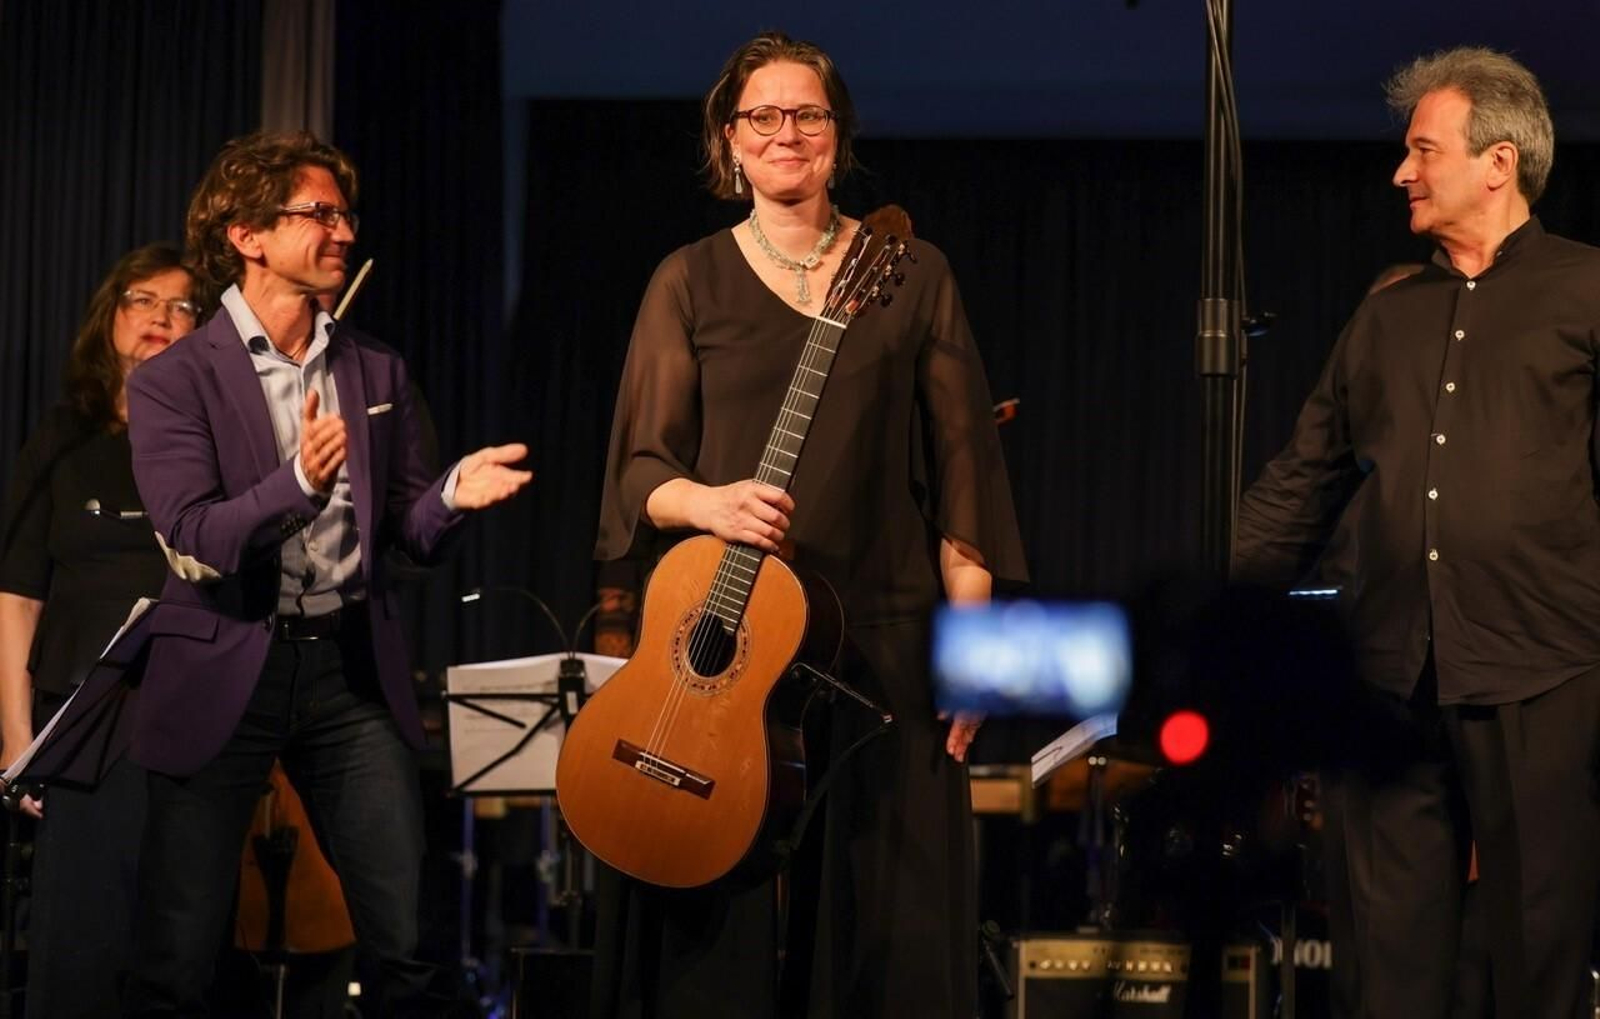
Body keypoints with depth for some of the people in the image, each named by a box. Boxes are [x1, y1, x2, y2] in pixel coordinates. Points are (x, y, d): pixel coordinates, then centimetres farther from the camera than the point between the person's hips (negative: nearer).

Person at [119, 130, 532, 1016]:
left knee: (408, 947, 0)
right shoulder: (173, 383, -5)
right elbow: (195, 538, -16)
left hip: (352, 666, 4)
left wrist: (453, 495, -12)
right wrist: (299, 482, -32)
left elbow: (408, 532, 10)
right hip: (226, 671, -4)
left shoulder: (376, 372, 11)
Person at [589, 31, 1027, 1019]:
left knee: (885, 923, -1)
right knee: (717, 918, -3)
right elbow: (640, 467, 4)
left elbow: (959, 469, 6)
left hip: (882, 638, 0)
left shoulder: (914, 274, 9)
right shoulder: (691, 281, 7)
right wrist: (710, 501, -19)